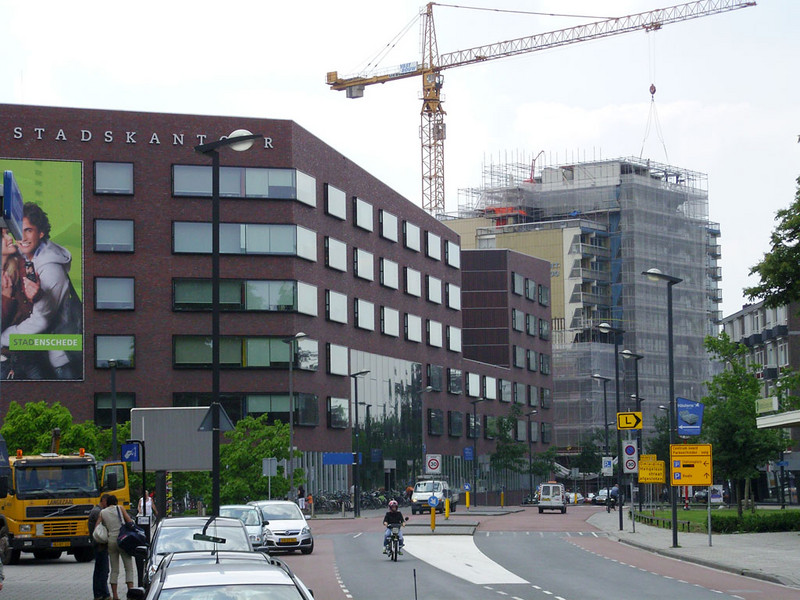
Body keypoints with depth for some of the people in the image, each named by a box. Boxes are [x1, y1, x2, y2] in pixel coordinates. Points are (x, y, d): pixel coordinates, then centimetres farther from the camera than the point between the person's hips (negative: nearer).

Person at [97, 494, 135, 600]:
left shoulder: (102, 512, 9)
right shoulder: (120, 508, 3)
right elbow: (130, 522, -3)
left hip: (111, 540, 3)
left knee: (114, 570, 8)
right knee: (129, 568, -1)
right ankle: (130, 591, -12)